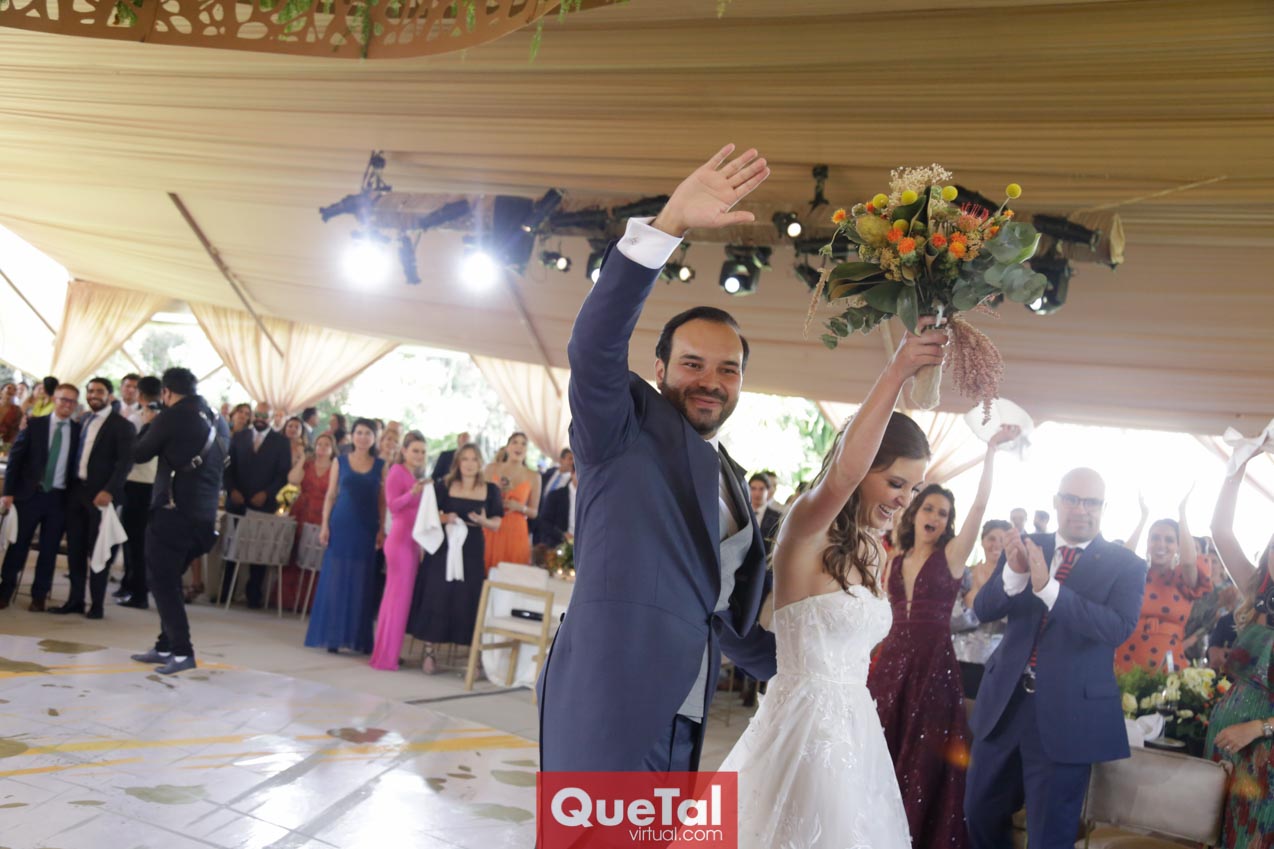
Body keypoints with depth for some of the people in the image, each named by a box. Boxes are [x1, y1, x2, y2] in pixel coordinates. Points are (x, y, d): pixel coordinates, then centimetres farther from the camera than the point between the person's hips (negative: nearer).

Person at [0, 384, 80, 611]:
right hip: (29, 493, 0)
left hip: (60, 498, 1)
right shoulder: (34, 424, 1)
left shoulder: (79, 430, 2)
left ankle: (39, 595, 16)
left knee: (49, 549, 6)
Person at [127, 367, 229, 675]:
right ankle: (166, 646, 21)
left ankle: (182, 651, -6)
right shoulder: (219, 422, 11)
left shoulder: (171, 417, -10)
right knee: (169, 580, 18)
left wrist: (147, 425, 16)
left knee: (162, 581, -1)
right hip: (205, 514, 8)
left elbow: (139, 454, -2)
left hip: (173, 510, -7)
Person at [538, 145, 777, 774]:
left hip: (678, 726, 7)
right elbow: (593, 345, -19)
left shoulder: (730, 482, 22)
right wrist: (668, 225, -28)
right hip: (607, 710, -7)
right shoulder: (626, 428, 2)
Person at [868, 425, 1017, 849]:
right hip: (892, 659, 4)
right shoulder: (896, 559, 9)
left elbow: (980, 504, -16)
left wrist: (991, 450, -23)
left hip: (933, 663, -4)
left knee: (923, 759, 4)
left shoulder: (952, 555, -4)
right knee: (882, 751, 10)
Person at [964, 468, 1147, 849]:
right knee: (979, 813, 18)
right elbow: (983, 609, -2)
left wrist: (1047, 587, -31)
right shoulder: (1025, 547, 4)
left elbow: (1118, 628, -21)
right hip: (1005, 702, 4)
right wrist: (1014, 572, -22)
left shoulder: (1126, 566, -6)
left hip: (1068, 714, -4)